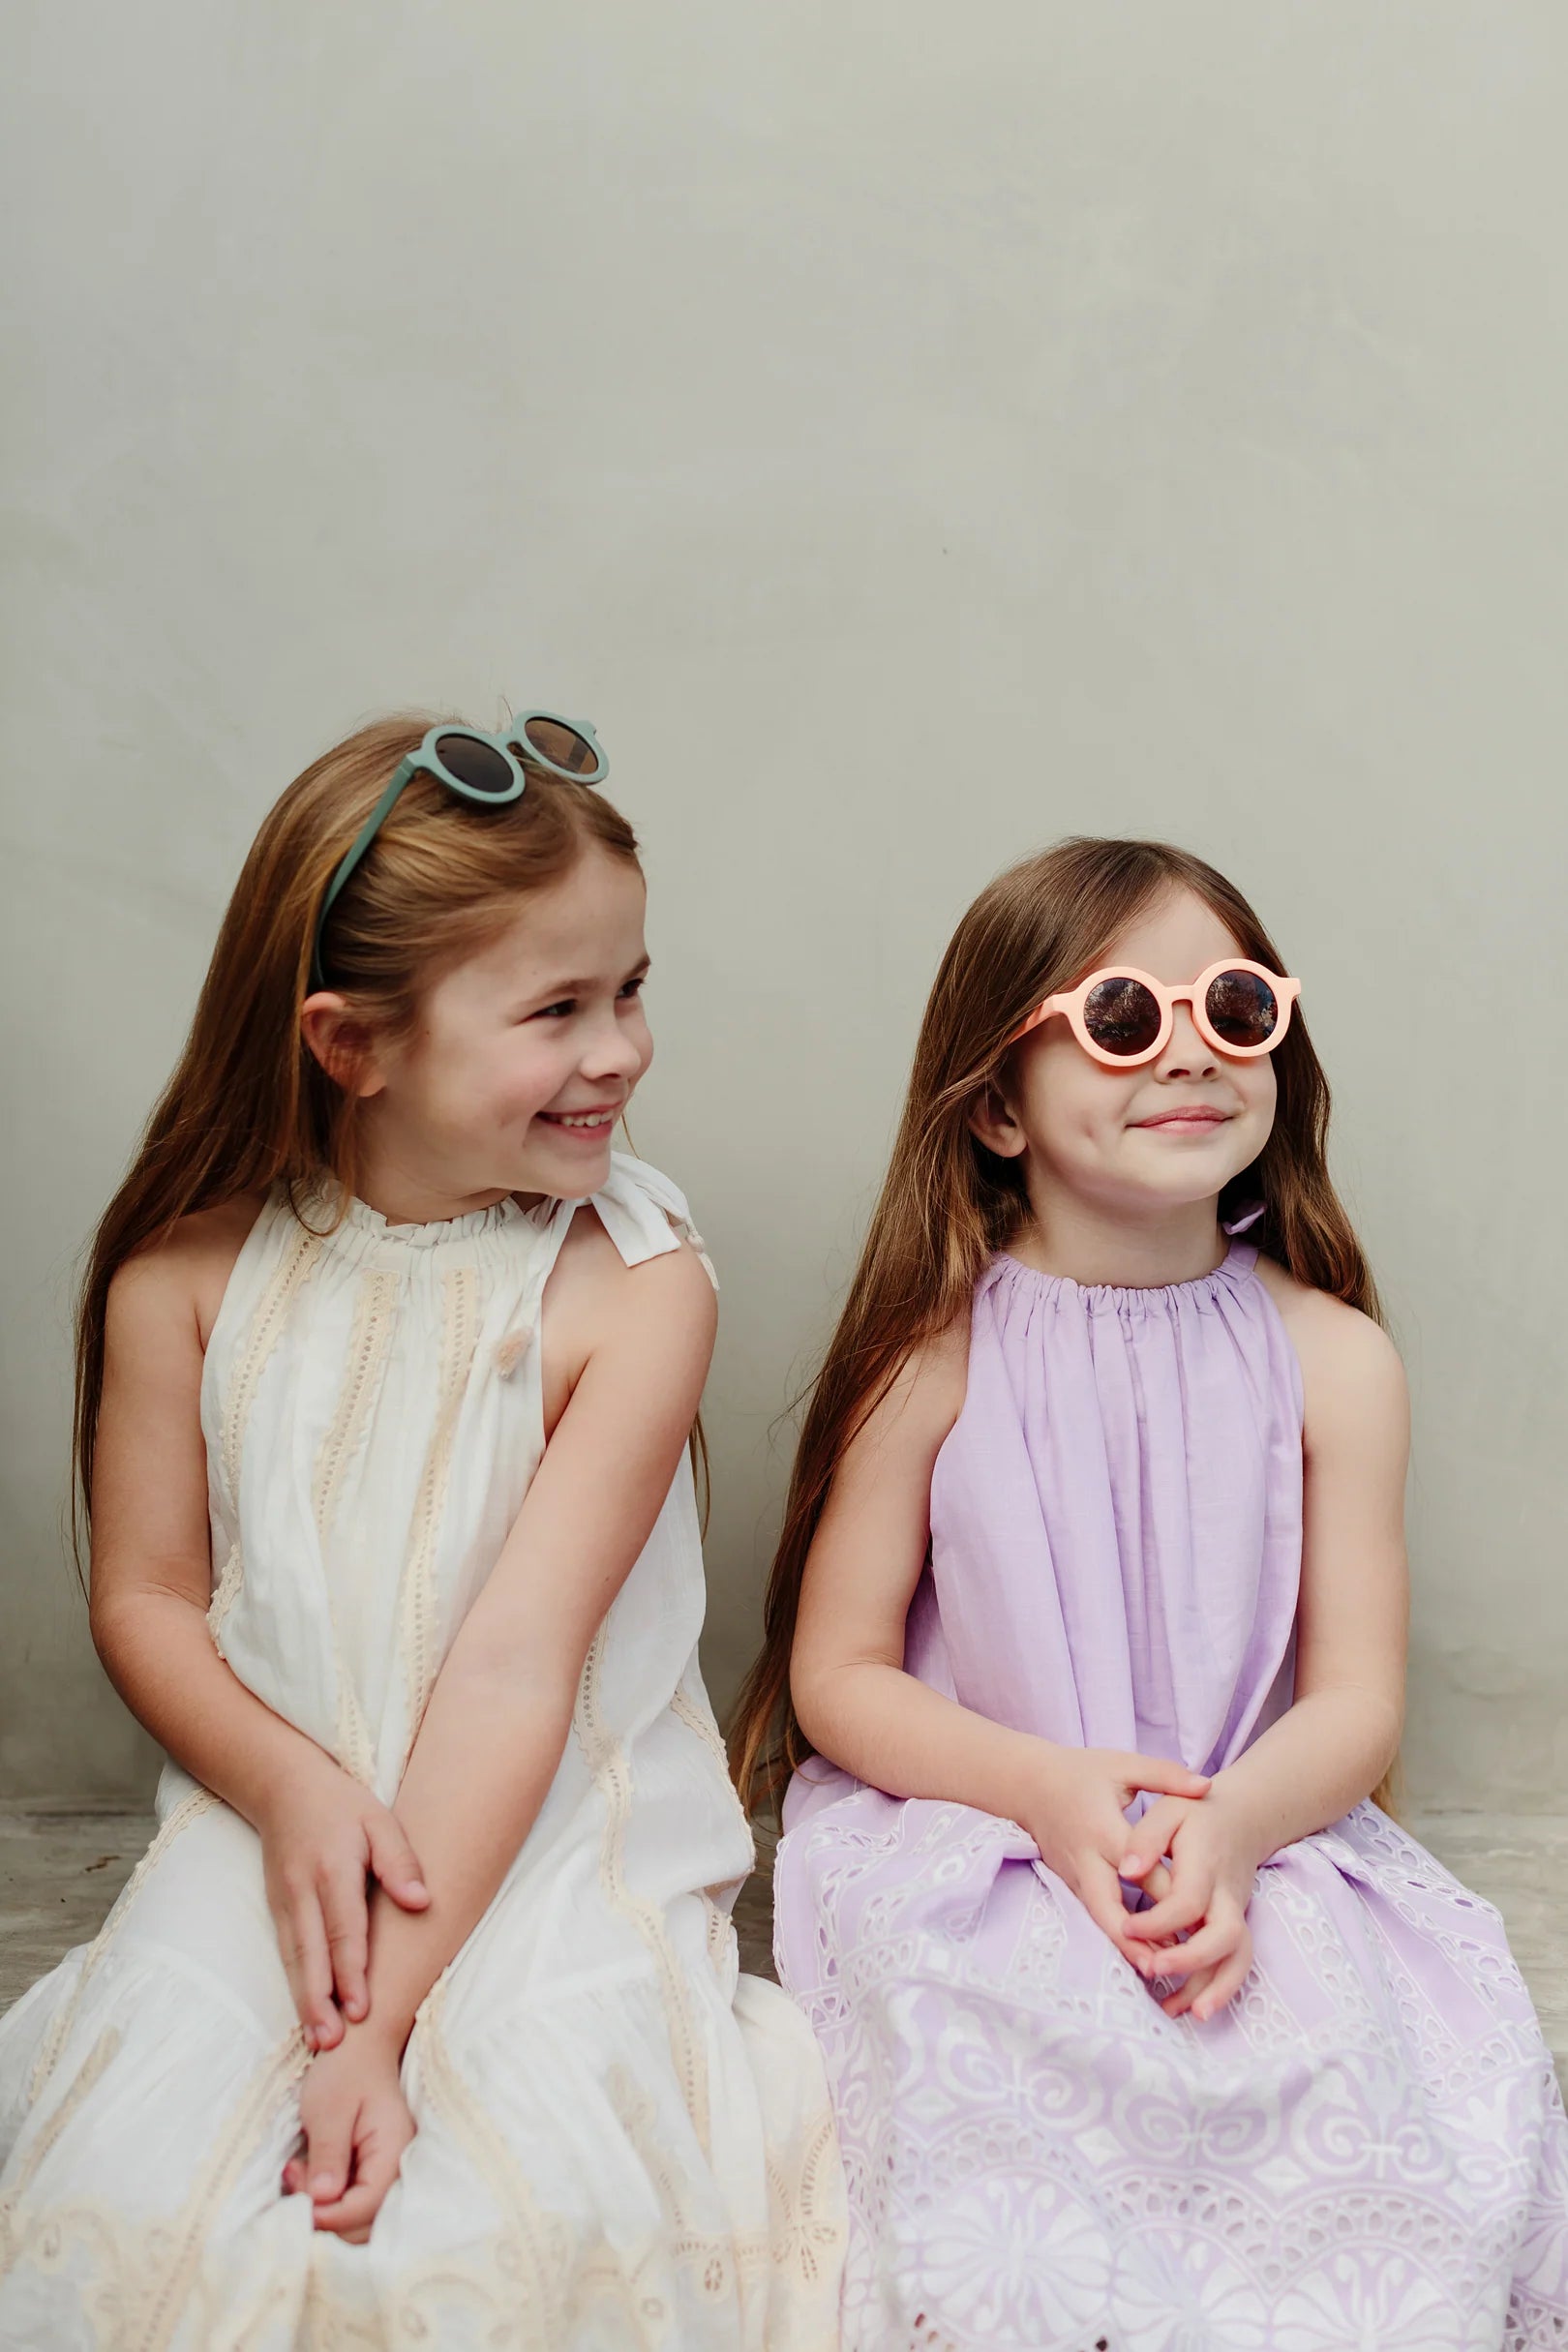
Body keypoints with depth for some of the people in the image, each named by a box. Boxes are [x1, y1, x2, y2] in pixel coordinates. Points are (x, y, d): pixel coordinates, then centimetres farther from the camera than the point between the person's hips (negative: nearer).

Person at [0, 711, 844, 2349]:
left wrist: (381, 2024, -20)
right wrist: (291, 1788, -16)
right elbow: (146, 1597, 3)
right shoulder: (190, 1270, -5)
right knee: (133, 2209, -16)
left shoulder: (633, 1287, -13)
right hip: (271, 1830, 2)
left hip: (561, 1845, -2)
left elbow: (519, 1656, -17)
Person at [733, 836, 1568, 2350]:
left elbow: (1357, 1699, -2)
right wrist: (1051, 1790, -20)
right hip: (963, 1828, -1)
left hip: (1264, 1839, 2)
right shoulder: (937, 1354, -6)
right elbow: (838, 1676, -2)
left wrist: (1228, 1827, -23)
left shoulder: (1329, 1357, -1)